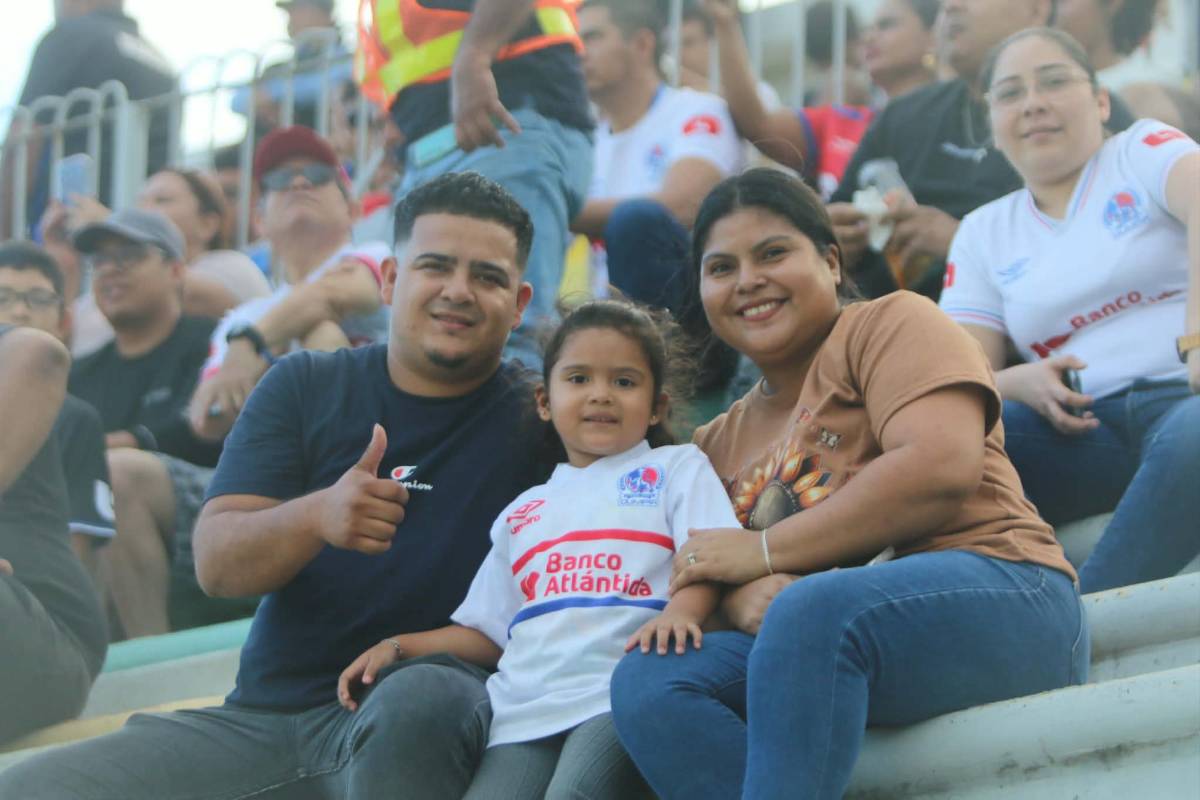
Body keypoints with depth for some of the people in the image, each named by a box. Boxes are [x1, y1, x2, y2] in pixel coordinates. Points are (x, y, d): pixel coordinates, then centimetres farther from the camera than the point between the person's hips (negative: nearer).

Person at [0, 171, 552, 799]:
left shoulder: (534, 417, 5)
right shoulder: (304, 387, 11)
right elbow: (215, 564, 0)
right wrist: (317, 516, -22)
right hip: (262, 717, 2)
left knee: (420, 697, -38)